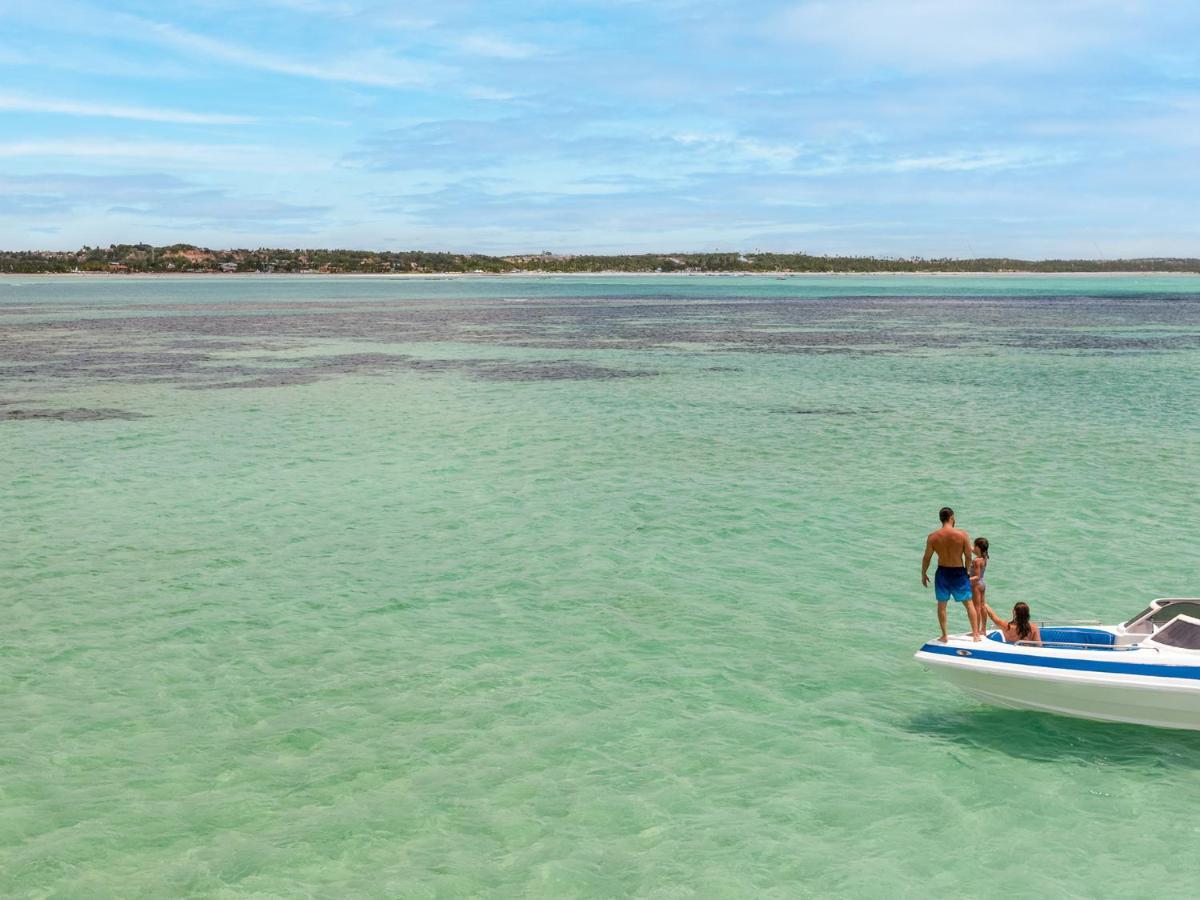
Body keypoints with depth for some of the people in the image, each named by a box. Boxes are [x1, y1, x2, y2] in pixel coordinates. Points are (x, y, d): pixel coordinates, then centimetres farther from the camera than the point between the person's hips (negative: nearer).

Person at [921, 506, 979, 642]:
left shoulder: (932, 537, -10)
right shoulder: (963, 534, -14)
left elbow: (927, 557, -3)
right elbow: (968, 557, -9)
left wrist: (923, 574, 11)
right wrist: (966, 571, 9)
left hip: (942, 572, 1)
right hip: (959, 572, -1)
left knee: (941, 604, 16)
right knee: (969, 603, 15)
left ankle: (944, 635, 20)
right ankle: (976, 634, 18)